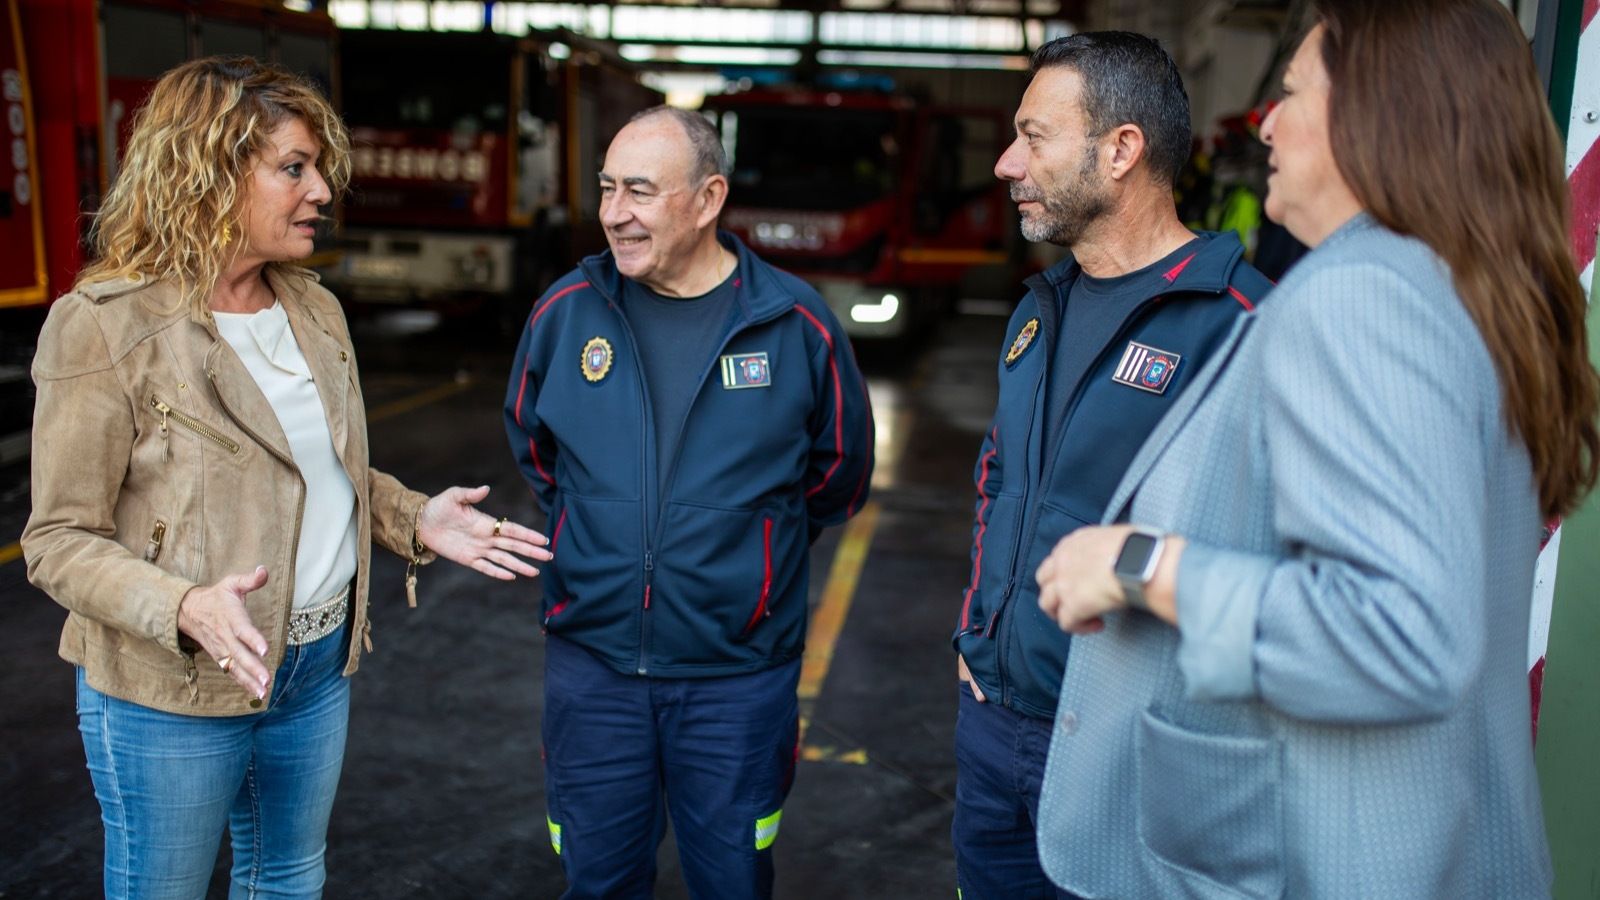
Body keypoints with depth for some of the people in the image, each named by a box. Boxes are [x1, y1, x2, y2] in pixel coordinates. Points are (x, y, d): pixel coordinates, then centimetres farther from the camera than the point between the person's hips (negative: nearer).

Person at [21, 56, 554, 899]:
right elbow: (61, 539, -15)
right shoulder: (106, 325, -16)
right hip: (174, 690, -6)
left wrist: (414, 520, -3)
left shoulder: (315, 309, 4)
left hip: (318, 666, 6)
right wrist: (186, 608, -32)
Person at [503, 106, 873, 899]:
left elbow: (837, 475, 7)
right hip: (591, 661, 2)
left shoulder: (796, 323, -9)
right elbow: (534, 451, 16)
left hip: (739, 674, -1)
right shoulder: (564, 312, -3)